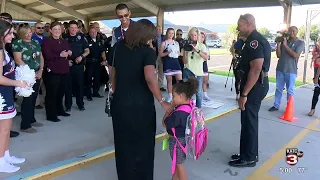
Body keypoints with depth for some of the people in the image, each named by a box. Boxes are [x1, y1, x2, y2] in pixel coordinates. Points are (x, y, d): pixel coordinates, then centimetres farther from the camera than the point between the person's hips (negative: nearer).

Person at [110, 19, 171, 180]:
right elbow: (150, 78, -26)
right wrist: (162, 102, -19)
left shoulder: (119, 47, 5)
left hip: (120, 103, 5)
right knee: (143, 145, 14)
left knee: (123, 144, 19)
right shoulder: (147, 51, -11)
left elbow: (113, 75, 9)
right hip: (141, 105, -5)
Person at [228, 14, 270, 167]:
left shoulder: (254, 41, -19)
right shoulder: (256, 39, 14)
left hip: (254, 86, -10)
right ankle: (249, 154, 29)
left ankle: (248, 158, 13)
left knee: (249, 122, 0)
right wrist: (243, 86, 22)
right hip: (256, 84, 10)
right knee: (249, 121, 17)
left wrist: (244, 94, -25)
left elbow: (256, 70, -26)